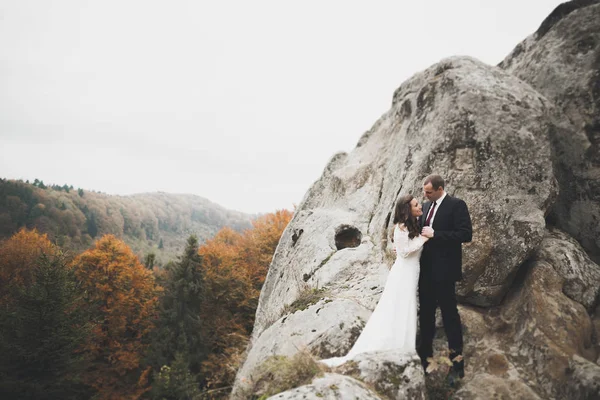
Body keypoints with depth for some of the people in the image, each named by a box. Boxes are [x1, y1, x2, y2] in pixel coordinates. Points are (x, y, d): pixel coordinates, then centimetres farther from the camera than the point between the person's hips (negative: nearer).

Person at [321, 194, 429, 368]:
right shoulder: (401, 227, -16)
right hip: (404, 273, -8)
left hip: (413, 273, 8)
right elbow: (403, 251, -19)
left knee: (406, 313, 14)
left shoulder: (415, 225, 10)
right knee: (395, 313, -5)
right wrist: (423, 239, -18)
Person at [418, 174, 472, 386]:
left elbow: (466, 234, -17)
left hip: (444, 270, -7)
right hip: (426, 269, 7)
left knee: (449, 313, -1)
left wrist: (435, 234, -20)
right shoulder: (426, 206, 12)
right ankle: (425, 356, 28)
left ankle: (457, 361, 10)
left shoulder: (457, 205, -10)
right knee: (425, 313, 15)